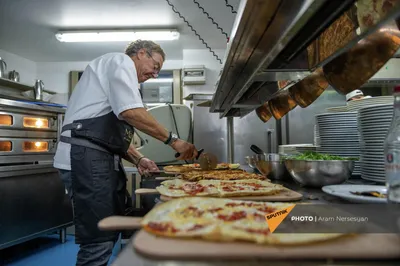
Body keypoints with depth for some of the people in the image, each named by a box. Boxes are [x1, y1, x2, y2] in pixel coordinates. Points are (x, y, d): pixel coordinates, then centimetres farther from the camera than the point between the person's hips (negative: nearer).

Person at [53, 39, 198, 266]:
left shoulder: (118, 75, 29)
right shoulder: (121, 62, -2)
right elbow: (130, 112, -20)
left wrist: (138, 159, 12)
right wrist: (173, 140, -14)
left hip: (101, 159, 11)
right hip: (87, 157, -11)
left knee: (108, 233, 14)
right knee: (99, 240, -9)